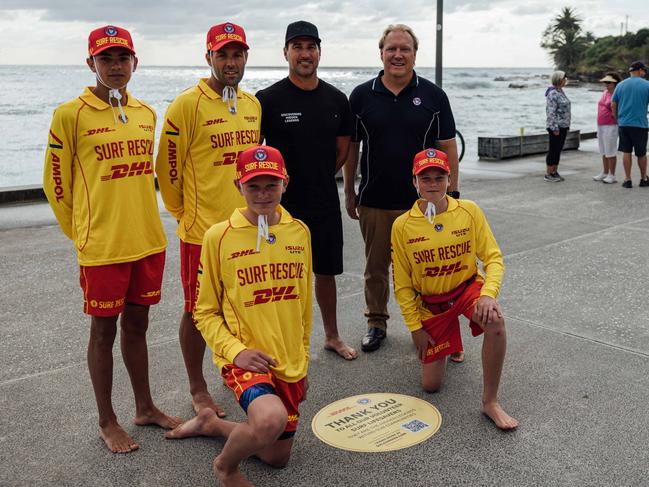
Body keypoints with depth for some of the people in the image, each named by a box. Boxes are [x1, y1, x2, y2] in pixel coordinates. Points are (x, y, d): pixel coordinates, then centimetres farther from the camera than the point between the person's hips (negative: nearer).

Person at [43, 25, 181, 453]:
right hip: (101, 247, -5)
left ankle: (145, 408, 31)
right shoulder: (70, 115, -10)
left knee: (137, 324, 17)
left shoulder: (146, 113, 7)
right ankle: (107, 422, 23)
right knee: (104, 330, 7)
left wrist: (141, 221, 16)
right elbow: (56, 183, -4)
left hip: (149, 241, 5)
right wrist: (82, 233, 2)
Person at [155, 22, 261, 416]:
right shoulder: (187, 105, -12)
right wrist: (186, 213, 2)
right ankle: (198, 390, 23)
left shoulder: (253, 104, 8)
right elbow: (168, 167, -8)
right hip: (203, 229, -6)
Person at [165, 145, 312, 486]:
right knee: (271, 419, -34)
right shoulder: (219, 236, -10)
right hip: (244, 360, -5)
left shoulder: (299, 232, 2)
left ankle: (210, 423, 38)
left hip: (289, 364, 5)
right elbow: (206, 313, -3)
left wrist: (302, 362, 15)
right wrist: (235, 351, -17)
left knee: (277, 457, 13)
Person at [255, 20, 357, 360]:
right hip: (282, 204, -4)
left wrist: (318, 179, 11)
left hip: (326, 204, 4)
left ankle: (332, 336, 34)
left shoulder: (336, 99, 5)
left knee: (326, 271, 16)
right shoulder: (268, 99, -8)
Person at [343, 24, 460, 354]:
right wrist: (349, 192, 6)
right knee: (376, 267, 12)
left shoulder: (433, 96, 0)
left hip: (422, 202, -1)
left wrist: (451, 193, -2)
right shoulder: (362, 95, 2)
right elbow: (351, 147, 7)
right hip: (374, 200, 1)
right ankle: (376, 322, 28)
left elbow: (447, 147, 2)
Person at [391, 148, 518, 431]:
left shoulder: (469, 211, -12)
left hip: (468, 287, -1)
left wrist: (488, 293, -28)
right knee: (431, 384, 3)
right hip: (430, 301, 1)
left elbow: (493, 258, -9)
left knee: (495, 322, -37)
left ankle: (490, 402, -18)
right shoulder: (402, 226, -12)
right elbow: (402, 284, -5)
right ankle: (449, 344, 38)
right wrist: (415, 327, -5)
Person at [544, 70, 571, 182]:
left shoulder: (560, 91, 14)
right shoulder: (553, 93, -15)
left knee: (558, 150, 12)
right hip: (556, 126, -9)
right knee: (553, 150, -4)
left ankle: (554, 172, 18)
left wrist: (566, 125, 18)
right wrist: (555, 128, -21)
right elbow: (550, 112, -19)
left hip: (563, 126, 9)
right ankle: (548, 174, 2)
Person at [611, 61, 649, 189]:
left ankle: (627, 180, 7)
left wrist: (617, 119, 17)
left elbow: (613, 105, 7)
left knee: (626, 152, 7)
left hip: (623, 124, 3)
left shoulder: (620, 85, 6)